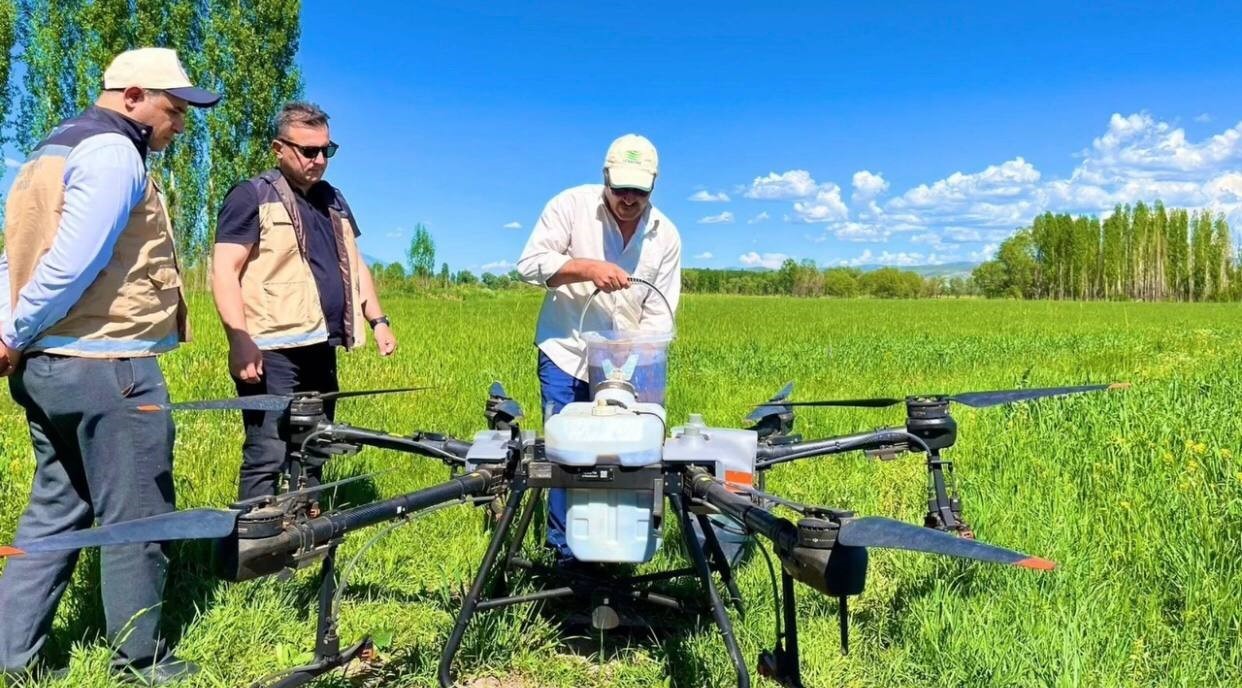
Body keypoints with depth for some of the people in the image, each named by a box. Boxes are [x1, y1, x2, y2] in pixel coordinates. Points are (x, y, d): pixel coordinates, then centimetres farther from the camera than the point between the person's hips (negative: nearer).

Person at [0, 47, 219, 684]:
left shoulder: (53, 149, 20)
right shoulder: (114, 153, -13)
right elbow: (72, 263, -22)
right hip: (106, 368, -10)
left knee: (54, 511, 17)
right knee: (134, 518, 3)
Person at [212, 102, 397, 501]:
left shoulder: (333, 200, 19)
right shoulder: (252, 197, -3)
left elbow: (354, 265, 25)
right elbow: (224, 271, -10)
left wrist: (378, 320, 14)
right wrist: (240, 340, -21)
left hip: (321, 350, 7)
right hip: (273, 352, -7)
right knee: (267, 458, -8)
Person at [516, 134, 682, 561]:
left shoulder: (665, 235, 0)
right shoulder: (571, 205, -7)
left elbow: (659, 317, -2)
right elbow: (530, 264, -11)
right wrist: (588, 268, -23)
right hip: (565, 354, -2)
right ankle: (566, 549, 13)